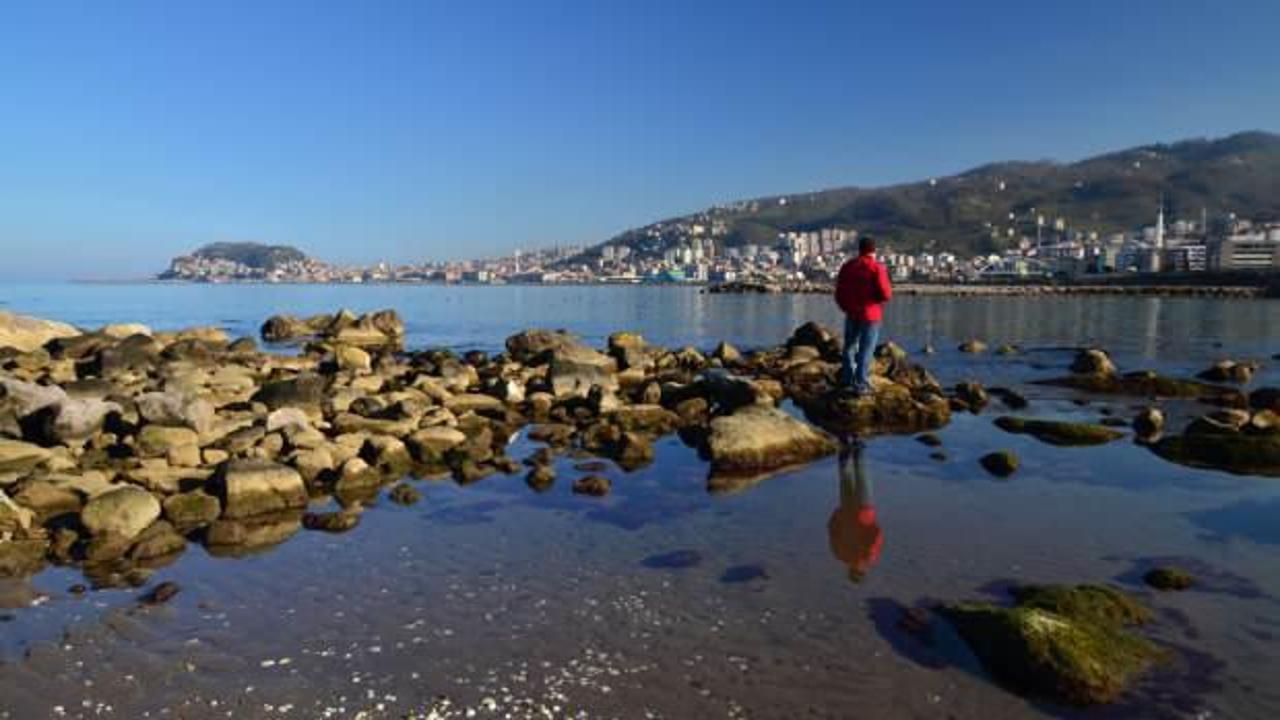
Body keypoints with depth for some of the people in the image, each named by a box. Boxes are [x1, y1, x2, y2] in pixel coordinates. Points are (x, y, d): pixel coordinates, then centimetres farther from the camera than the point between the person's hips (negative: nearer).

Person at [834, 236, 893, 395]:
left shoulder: (847, 266, 3)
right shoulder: (877, 268, -14)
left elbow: (839, 292, 7)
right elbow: (886, 294, -17)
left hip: (851, 313, 5)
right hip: (870, 314, -5)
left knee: (850, 345, 20)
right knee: (866, 349, 0)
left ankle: (847, 378, 28)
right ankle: (861, 385, 1)